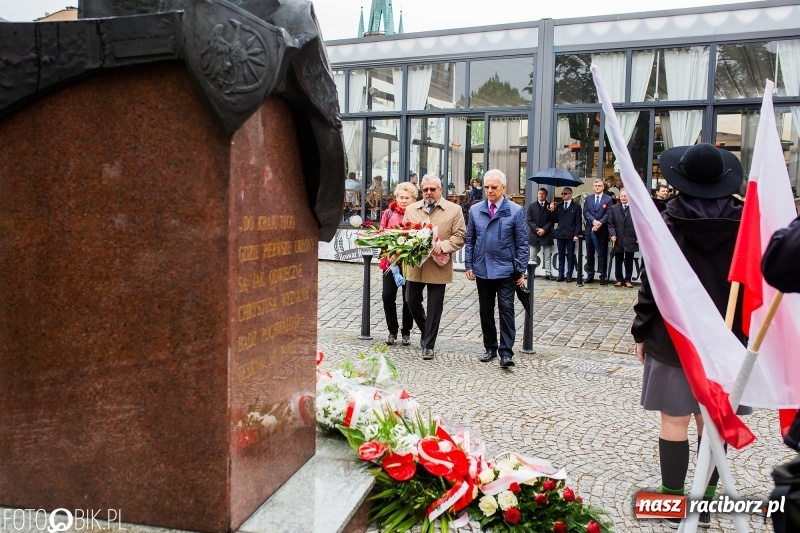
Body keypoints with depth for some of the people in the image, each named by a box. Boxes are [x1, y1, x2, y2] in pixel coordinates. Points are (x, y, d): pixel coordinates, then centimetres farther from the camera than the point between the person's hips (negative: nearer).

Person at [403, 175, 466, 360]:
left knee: (434, 307, 2)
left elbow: (459, 236, -4)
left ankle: (428, 345, 14)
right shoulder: (411, 209, 10)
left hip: (438, 266, -3)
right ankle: (425, 330, 37)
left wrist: (442, 246, -19)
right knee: (412, 301, 11)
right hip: (415, 265, 3)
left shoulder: (454, 210, 0)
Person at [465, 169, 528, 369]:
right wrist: (469, 265, 3)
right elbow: (470, 240, 10)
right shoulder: (475, 210, 6)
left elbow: (522, 243, -2)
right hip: (482, 270, 4)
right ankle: (490, 348, 24)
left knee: (506, 310, -5)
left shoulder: (515, 211, -3)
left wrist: (520, 270, -5)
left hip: (505, 270, -3)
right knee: (485, 311, 11)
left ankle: (506, 352, 0)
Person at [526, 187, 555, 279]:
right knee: (532, 256, 3)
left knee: (547, 256, -1)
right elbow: (529, 220, 2)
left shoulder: (550, 206, 5)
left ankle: (548, 273, -1)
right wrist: (537, 229, -10)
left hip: (546, 234, -1)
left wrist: (544, 230, -12)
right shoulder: (531, 206, 9)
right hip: (534, 234, 1)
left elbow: (551, 221, 0)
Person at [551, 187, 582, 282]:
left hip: (570, 235, -4)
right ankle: (561, 275, 12)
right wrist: (553, 210, -4)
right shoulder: (558, 206, 13)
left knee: (570, 256, 1)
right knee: (561, 256, 7)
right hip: (560, 235, 4)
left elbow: (578, 223, -2)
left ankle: (569, 275, 6)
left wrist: (576, 235, -11)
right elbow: (555, 220, 10)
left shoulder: (576, 207, 2)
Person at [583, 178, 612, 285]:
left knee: (602, 254, 1)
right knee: (589, 254, 7)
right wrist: (594, 221, -14)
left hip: (602, 230, -3)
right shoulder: (588, 198, 12)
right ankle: (590, 275, 13)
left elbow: (608, 214, -6)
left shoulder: (608, 199, 2)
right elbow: (585, 212, 2)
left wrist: (599, 224, -17)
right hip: (590, 229, 3)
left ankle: (602, 276, 4)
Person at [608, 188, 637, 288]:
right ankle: (619, 279, 15)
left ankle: (628, 280, 12)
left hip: (630, 240, -1)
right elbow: (610, 223, 3)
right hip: (618, 240, 1)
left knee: (629, 261, 5)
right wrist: (612, 234, -9)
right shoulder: (614, 209, 6)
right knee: (618, 261, 7)